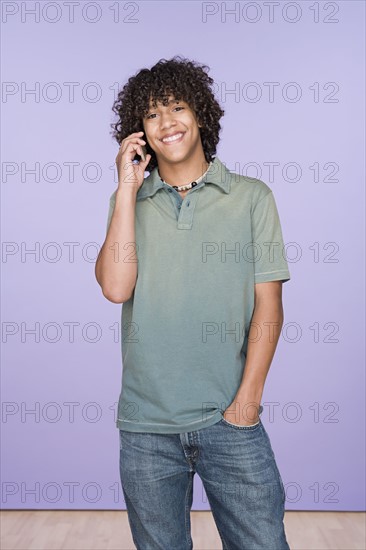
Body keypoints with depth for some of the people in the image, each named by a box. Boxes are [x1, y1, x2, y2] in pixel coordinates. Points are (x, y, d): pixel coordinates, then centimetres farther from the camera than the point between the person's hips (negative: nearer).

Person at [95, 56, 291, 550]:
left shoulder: (252, 197, 3)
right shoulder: (129, 202, 8)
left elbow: (268, 305, -1)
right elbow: (116, 288, -9)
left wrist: (247, 399, -8)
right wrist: (127, 188, -6)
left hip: (229, 419, -1)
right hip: (145, 424, 2)